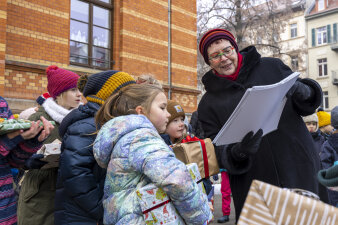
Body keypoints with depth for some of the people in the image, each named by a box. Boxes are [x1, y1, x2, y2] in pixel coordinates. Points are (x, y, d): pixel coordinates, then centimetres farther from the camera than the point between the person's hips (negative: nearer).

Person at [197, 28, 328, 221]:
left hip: (301, 171, 1)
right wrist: (238, 152, -23)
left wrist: (304, 92, -12)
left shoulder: (272, 67, 5)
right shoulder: (209, 104, 3)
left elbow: (308, 104, 12)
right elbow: (219, 151, -1)